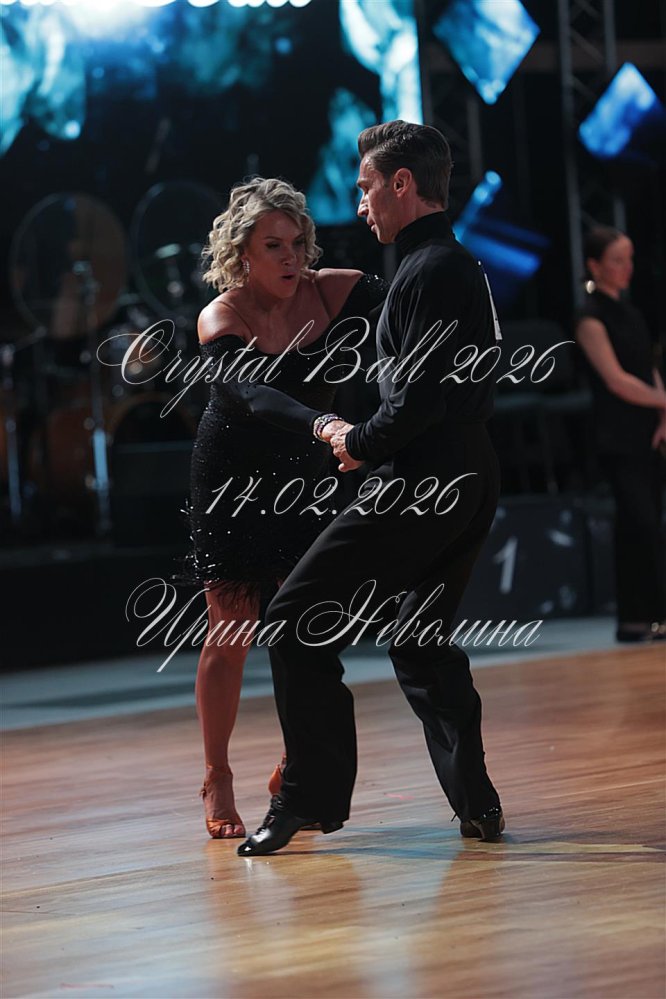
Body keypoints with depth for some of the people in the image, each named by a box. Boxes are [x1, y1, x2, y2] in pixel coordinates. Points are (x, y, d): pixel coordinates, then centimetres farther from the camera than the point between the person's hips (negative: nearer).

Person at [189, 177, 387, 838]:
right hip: (233, 479, -3)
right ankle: (217, 782, 9)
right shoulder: (221, 320, -21)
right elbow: (253, 395, -38)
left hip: (304, 475, 3)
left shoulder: (332, 292, -10)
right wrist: (323, 426, -55)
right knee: (231, 632, -4)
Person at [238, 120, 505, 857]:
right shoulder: (463, 266, 17)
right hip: (468, 486, 10)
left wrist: (360, 444, -7)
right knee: (417, 639, 20)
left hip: (420, 488, -10)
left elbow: (423, 396, -22)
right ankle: (474, 803, 15)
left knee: (298, 619, -4)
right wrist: (369, 438, 15)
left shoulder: (429, 271, -14)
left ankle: (312, 798, -2)